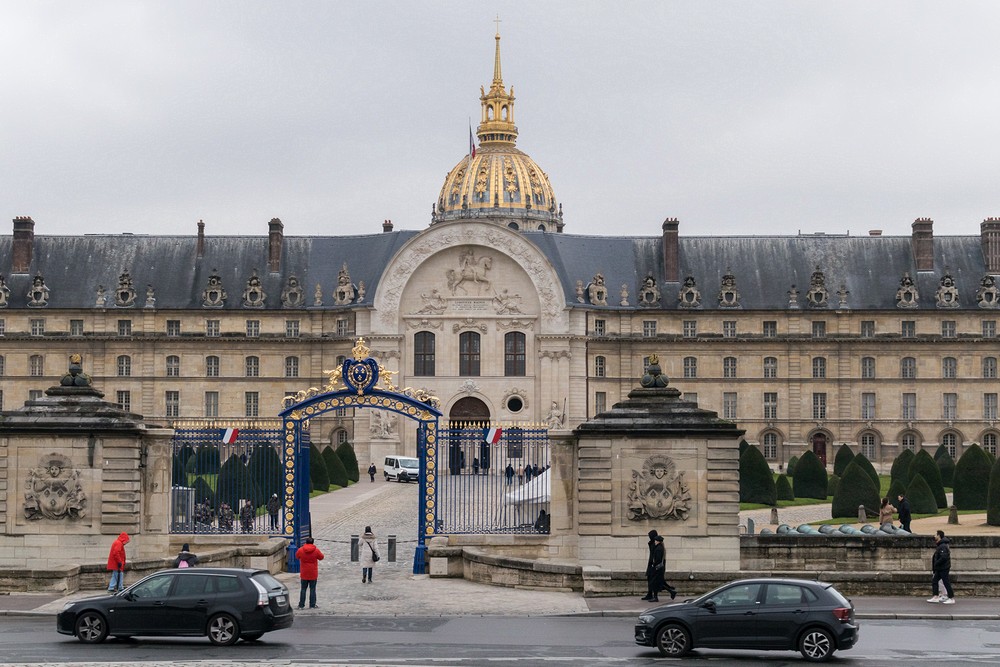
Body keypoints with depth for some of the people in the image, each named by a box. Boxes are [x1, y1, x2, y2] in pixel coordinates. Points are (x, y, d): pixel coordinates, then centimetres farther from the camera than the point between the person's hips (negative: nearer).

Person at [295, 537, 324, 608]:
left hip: (304, 574, 1)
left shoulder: (300, 550, -7)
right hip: (313, 574, -1)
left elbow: (297, 557, 12)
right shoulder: (316, 550, -9)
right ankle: (312, 605, 5)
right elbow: (321, 557, 8)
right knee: (312, 589, 6)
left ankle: (301, 605, 9)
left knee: (303, 589, 9)